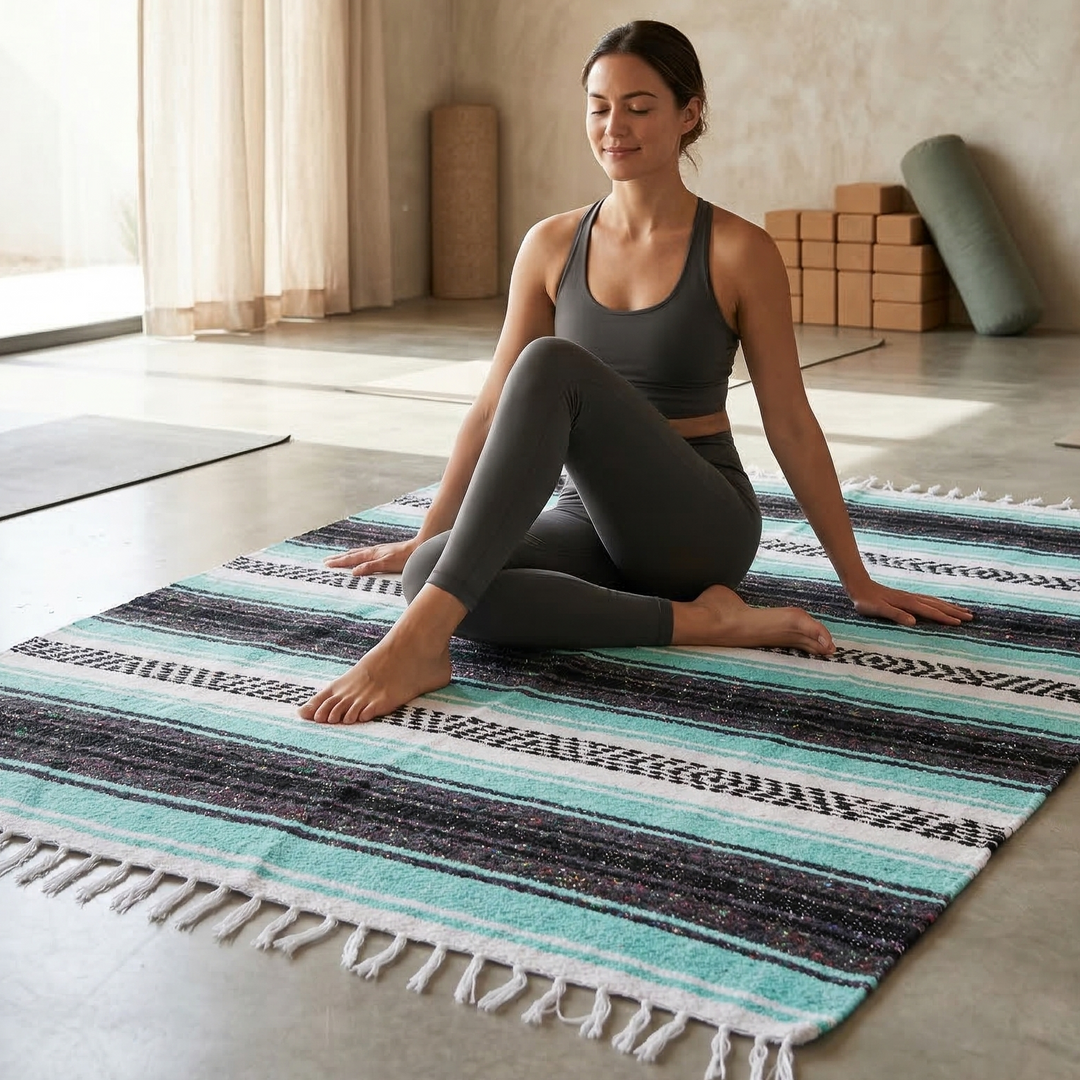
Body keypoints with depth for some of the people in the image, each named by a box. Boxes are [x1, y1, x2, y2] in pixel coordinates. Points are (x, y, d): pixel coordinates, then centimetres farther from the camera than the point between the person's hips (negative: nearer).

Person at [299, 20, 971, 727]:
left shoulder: (738, 251, -7)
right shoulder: (551, 246, 4)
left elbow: (790, 424, -2)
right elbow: (496, 406, 10)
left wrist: (858, 580, 1)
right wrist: (425, 540, 11)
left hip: (697, 527, -4)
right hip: (593, 518, 5)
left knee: (552, 366, -31)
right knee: (430, 573, -28)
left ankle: (421, 635, -36)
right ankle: (697, 621, -20)